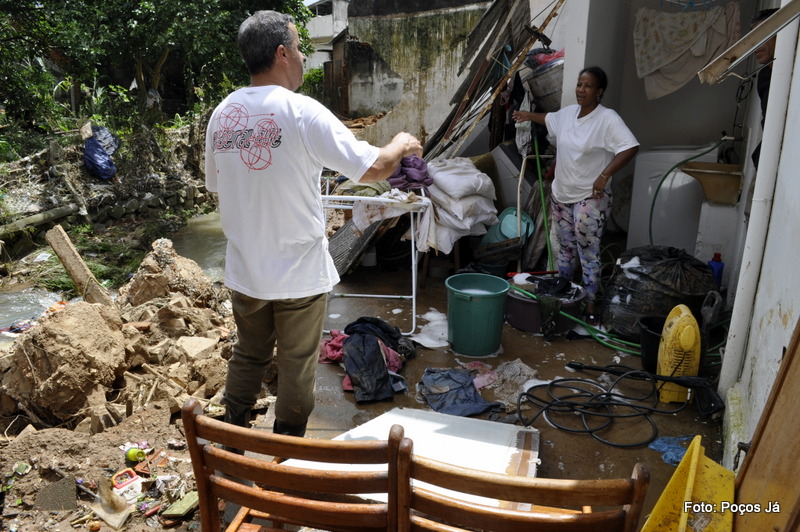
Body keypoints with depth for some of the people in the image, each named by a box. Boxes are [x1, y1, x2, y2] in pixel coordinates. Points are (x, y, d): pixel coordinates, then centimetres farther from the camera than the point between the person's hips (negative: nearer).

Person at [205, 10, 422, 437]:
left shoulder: (221, 115, 0)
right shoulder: (302, 112, -18)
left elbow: (217, 188, 11)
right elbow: (371, 169, -17)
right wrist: (401, 146, 2)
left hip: (243, 270, 5)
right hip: (298, 272, -5)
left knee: (247, 357, 23)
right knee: (297, 368, 13)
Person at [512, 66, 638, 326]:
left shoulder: (607, 118, -16)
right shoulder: (568, 112, 6)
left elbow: (630, 147, -26)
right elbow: (550, 119, 30)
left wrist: (605, 174, -29)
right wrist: (528, 115, 36)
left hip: (590, 197, -7)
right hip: (562, 194, 7)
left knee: (588, 252, -4)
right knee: (565, 248, 16)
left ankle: (591, 305, 5)